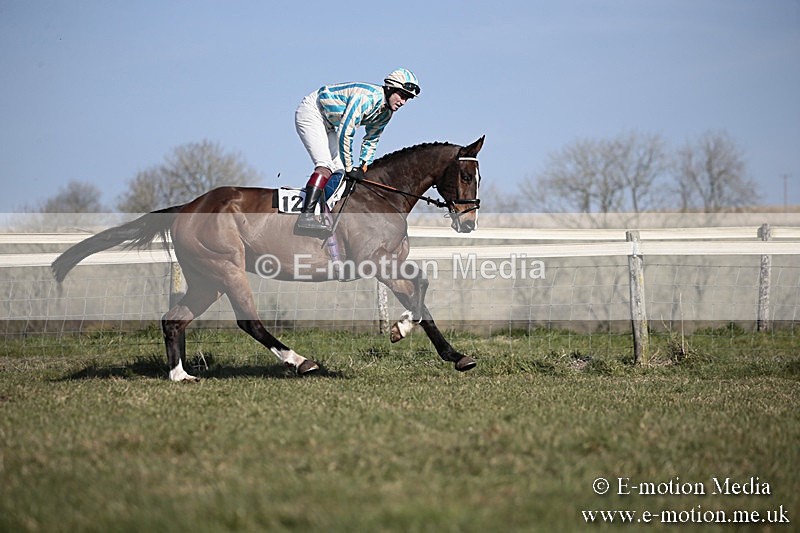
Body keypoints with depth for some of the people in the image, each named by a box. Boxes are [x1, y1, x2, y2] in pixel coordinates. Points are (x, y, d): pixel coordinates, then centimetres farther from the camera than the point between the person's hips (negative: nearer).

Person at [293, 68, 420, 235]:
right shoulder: (367, 97, -30)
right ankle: (305, 216, -36)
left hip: (327, 125, 10)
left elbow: (371, 140, 13)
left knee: (338, 171, 5)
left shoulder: (386, 112, -1)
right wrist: (349, 168, -22)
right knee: (326, 165, -25)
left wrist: (363, 167, 1)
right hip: (311, 113, -10)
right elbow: (345, 133, -30)